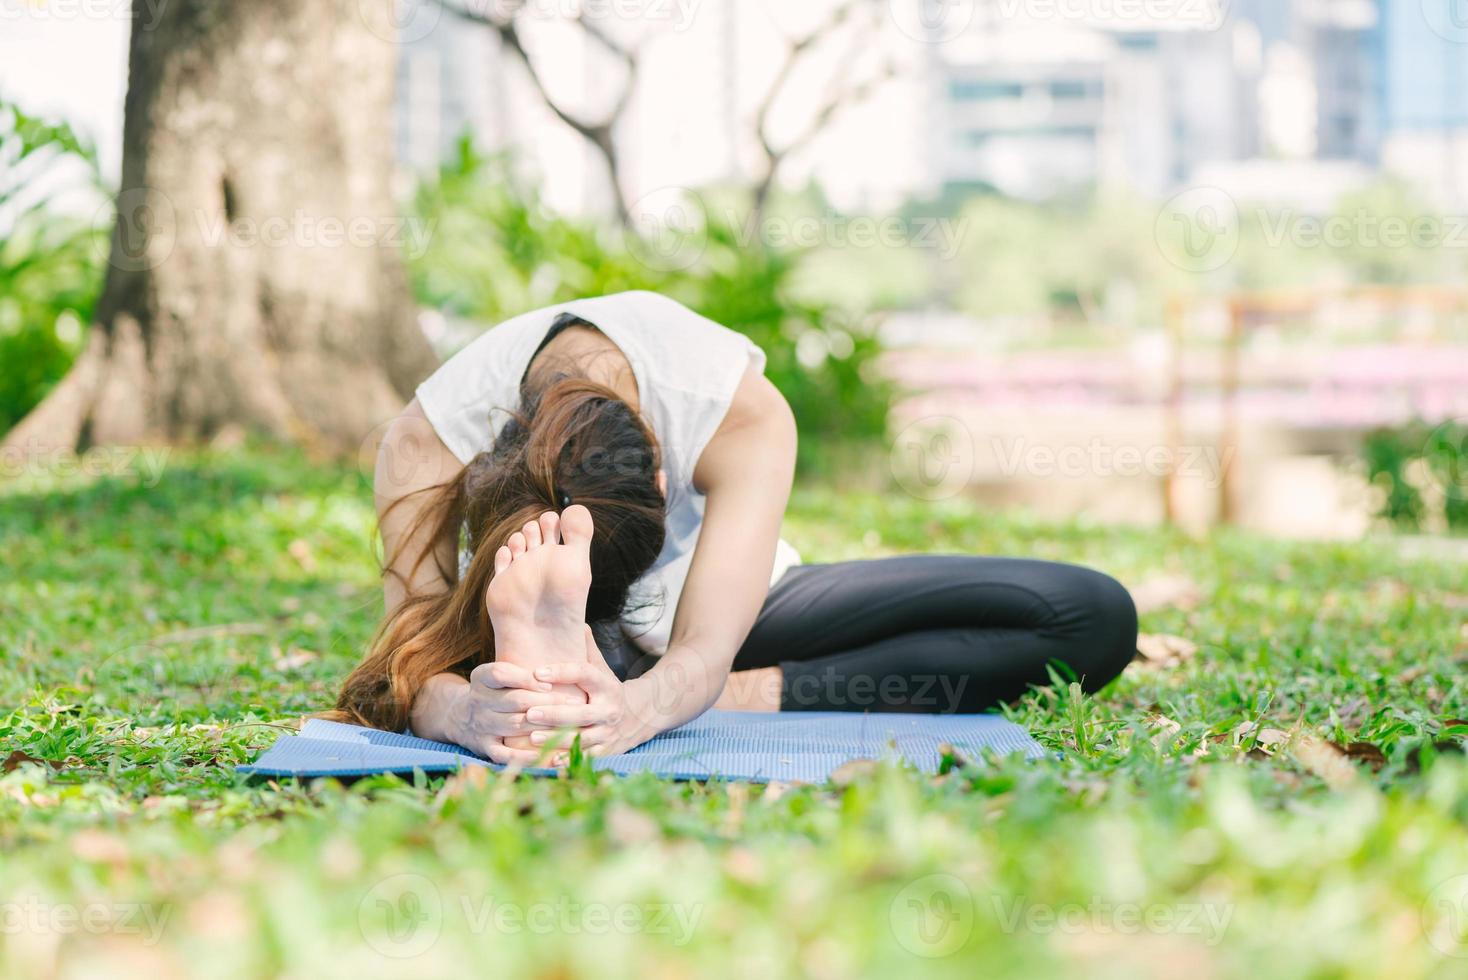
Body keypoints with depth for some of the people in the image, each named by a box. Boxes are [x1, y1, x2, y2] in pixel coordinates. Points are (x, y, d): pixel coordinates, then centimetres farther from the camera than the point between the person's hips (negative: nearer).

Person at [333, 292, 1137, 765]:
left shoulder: (743, 414, -34)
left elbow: (703, 651, -43)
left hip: (719, 615, 0)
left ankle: (742, 700, -34)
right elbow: (409, 651, -40)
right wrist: (463, 709, -66)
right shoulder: (427, 441, -32)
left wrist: (638, 707, -67)